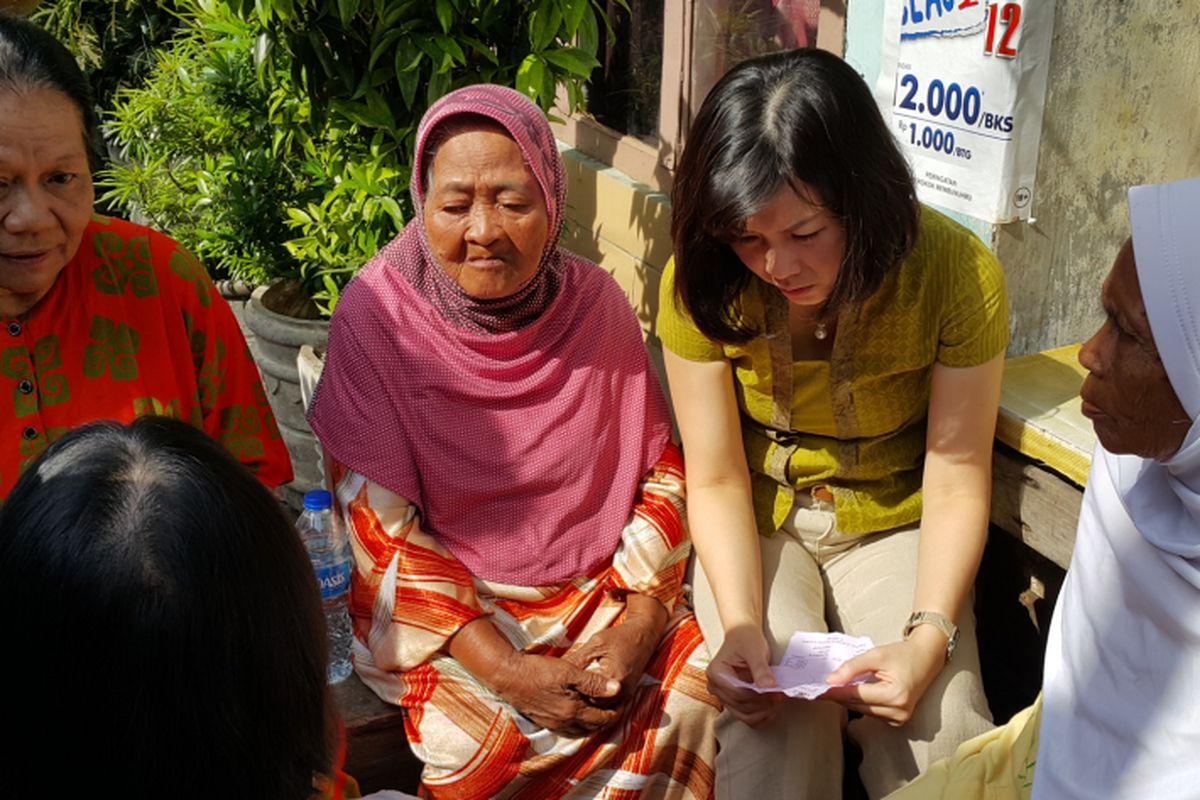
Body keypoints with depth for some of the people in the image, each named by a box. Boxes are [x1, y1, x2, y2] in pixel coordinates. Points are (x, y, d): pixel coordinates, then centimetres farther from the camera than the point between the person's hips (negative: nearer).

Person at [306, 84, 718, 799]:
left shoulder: (595, 303, -3)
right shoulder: (376, 317, -12)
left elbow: (661, 468, 2)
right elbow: (382, 524, -13)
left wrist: (641, 620, -13)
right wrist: (507, 671, -21)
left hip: (603, 587, 3)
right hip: (447, 611, -3)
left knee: (690, 689, -20)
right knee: (482, 736, -28)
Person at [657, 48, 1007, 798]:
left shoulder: (959, 272, -19)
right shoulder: (701, 285, -17)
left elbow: (957, 475, -15)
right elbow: (716, 480, -12)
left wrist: (930, 632, -28)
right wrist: (740, 622, -26)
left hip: (893, 528, 0)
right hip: (759, 524, 0)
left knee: (940, 738, -20)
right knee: (777, 724, -25)